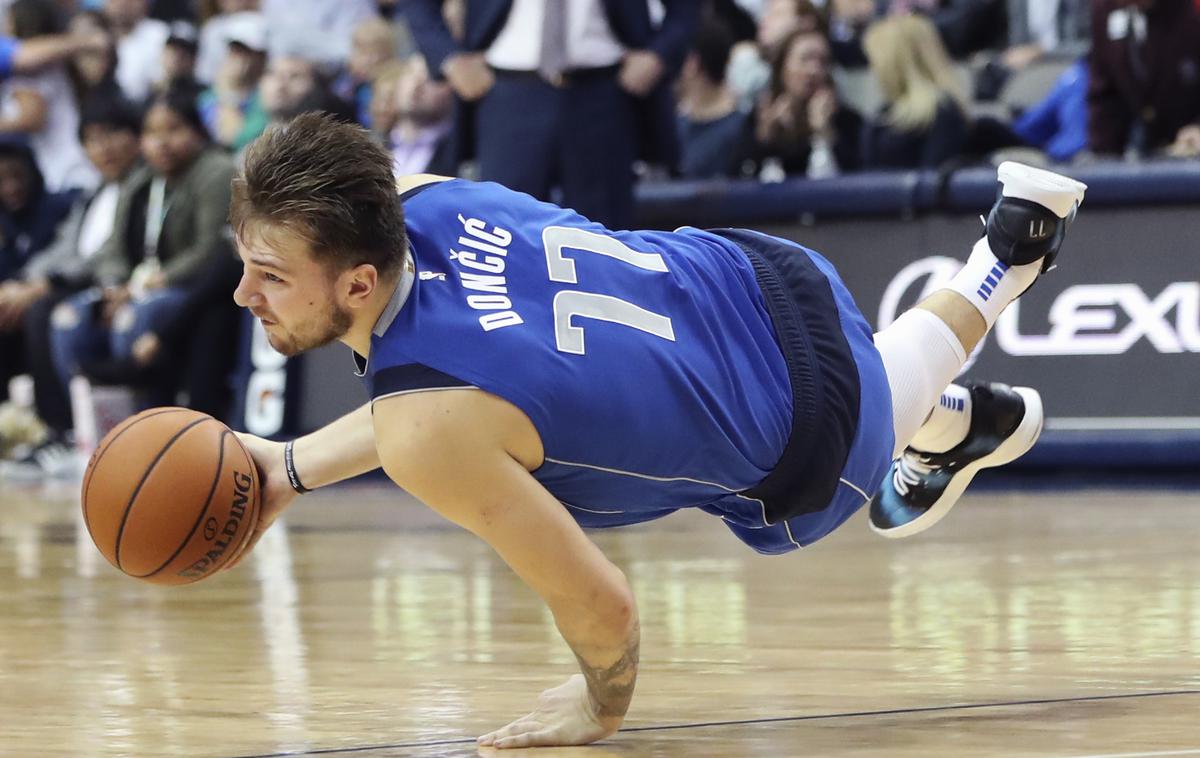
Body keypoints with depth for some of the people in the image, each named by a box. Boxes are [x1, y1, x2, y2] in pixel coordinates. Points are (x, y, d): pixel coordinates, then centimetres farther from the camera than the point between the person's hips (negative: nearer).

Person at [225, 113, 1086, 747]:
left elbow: (602, 604, -33)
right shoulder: (415, 198, -21)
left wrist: (603, 706, -12)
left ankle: (1010, 255, 55)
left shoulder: (423, 435, -42)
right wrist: (296, 466, -7)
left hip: (805, 451, -4)